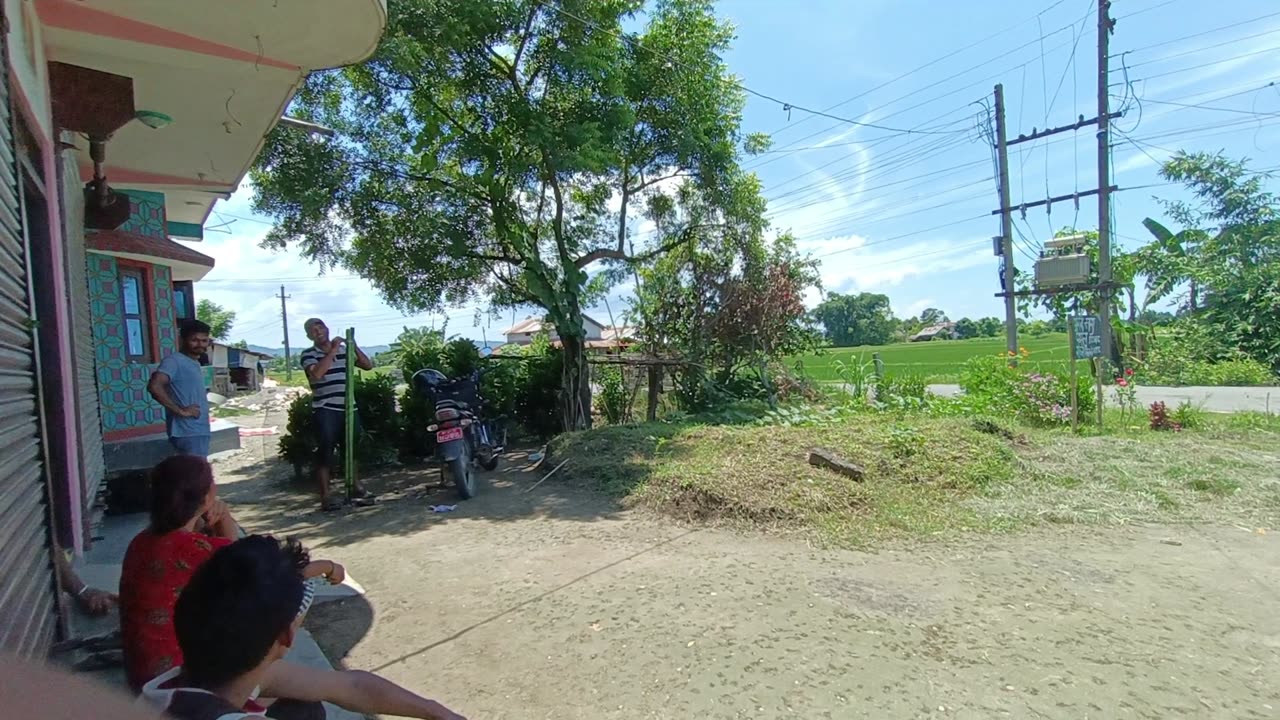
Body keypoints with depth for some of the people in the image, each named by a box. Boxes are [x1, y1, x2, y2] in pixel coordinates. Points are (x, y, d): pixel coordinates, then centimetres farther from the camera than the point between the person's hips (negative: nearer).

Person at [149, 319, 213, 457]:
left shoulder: (195, 363, 16)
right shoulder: (174, 361, -12)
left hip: (199, 430, 9)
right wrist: (180, 410, -22)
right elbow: (154, 386, -27)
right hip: (188, 432, -9)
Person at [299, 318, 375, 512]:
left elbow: (368, 365, 7)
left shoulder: (343, 349, 10)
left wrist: (354, 346, -4)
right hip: (325, 411, -4)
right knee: (325, 452, -2)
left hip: (348, 408, 4)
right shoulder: (309, 354, -2)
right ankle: (325, 497, 4)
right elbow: (317, 373, -21)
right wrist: (333, 350, -17)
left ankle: (356, 487, 27)